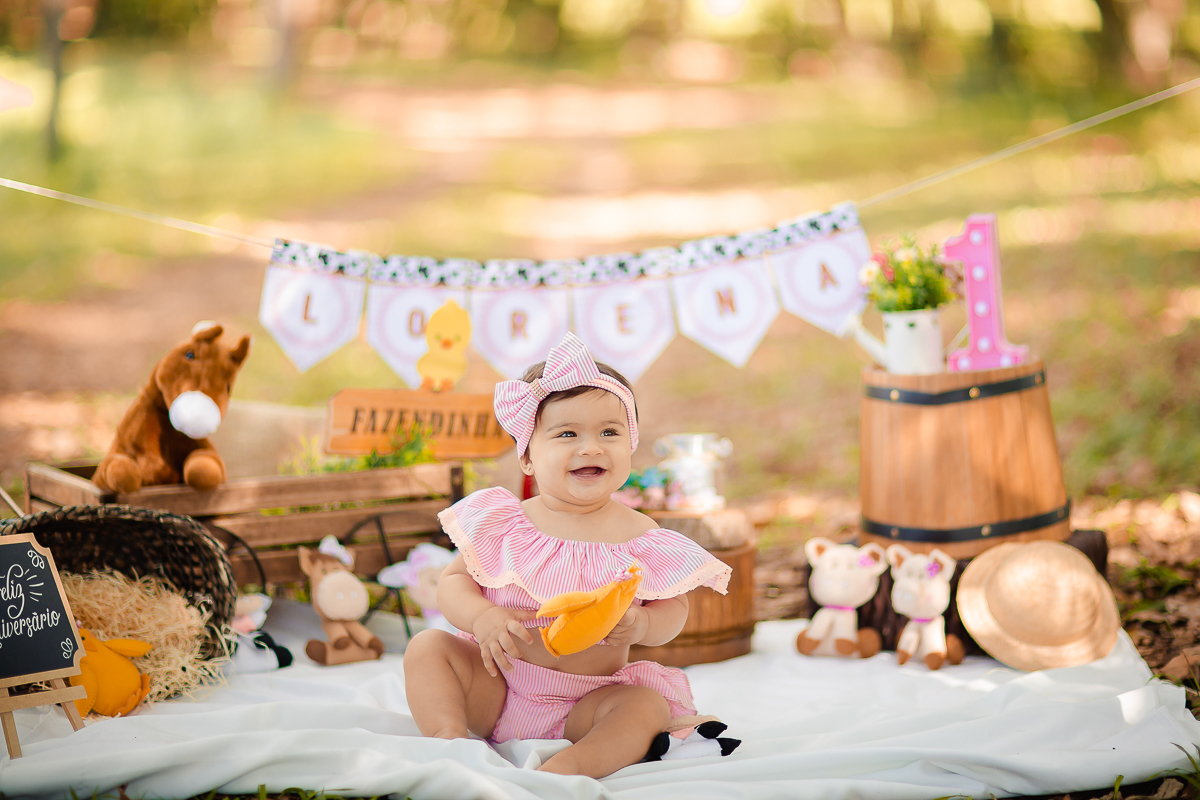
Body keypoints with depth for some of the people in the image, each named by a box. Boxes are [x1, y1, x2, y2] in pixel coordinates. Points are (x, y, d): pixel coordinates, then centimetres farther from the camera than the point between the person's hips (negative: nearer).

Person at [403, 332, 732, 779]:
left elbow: (673, 608, 2)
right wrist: (481, 618, -21)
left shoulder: (638, 534, -4)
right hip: (496, 687, 1)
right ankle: (449, 735, -25)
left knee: (649, 707, -25)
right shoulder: (501, 521, -3)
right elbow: (452, 581, 1)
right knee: (427, 646, -13)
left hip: (585, 705, -1)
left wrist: (641, 626, -22)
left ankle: (571, 766, -41)